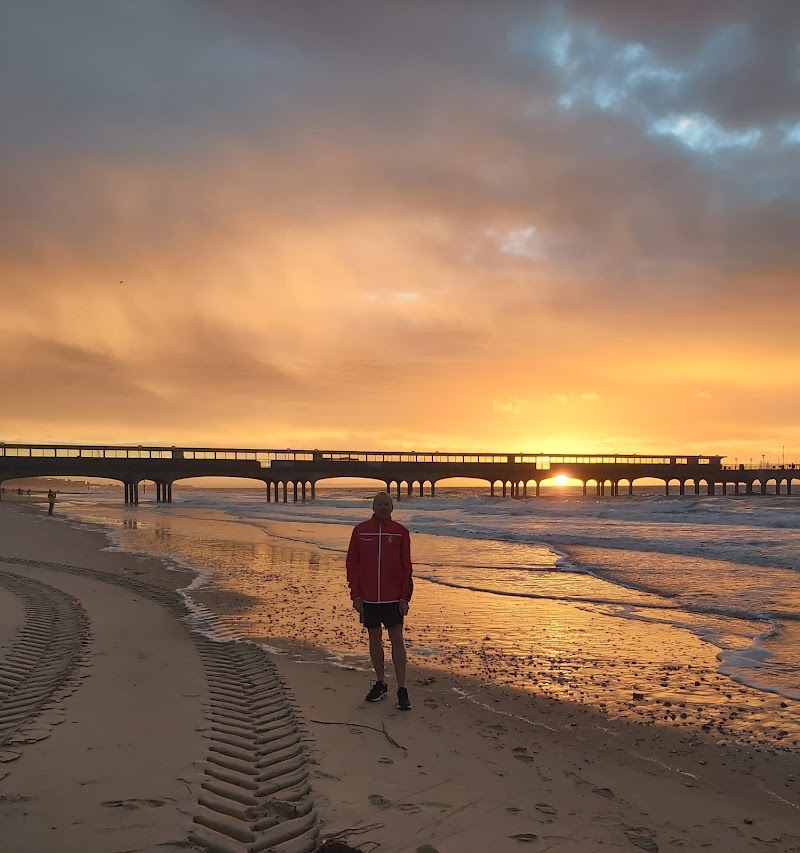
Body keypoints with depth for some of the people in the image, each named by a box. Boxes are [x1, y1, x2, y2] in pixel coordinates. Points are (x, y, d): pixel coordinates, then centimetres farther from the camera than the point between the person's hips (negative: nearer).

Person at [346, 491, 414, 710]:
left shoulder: (400, 532, -1)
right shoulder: (360, 531, 1)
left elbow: (406, 567, 0)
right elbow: (352, 564, 3)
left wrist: (405, 597, -5)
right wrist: (355, 595, -2)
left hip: (393, 597, -1)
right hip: (368, 597, 2)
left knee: (397, 639, -2)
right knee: (375, 639, 11)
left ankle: (402, 690, 3)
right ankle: (380, 684, 24)